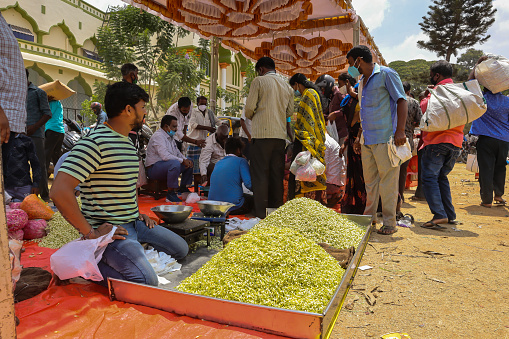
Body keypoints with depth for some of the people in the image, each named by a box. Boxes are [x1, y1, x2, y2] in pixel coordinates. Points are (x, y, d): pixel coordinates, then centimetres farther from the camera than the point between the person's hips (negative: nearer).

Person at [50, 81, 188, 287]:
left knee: (181, 249, 11)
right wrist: (90, 234, -23)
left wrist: (138, 214, 13)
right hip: (107, 230, -9)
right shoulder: (95, 143, -18)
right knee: (147, 282, -23)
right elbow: (59, 191, -27)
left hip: (133, 224, 9)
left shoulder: (128, 142, 12)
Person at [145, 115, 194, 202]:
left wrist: (186, 159, 1)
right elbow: (165, 156, -28)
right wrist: (182, 161, -20)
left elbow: (177, 152, 22)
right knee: (175, 163, -36)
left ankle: (183, 189, 15)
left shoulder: (171, 136, 16)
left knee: (189, 163, 11)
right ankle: (170, 194, -28)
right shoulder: (158, 136, -17)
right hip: (154, 168, -10)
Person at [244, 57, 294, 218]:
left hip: (262, 133, -5)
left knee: (260, 173, -2)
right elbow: (290, 111, 17)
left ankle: (261, 212, -2)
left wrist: (250, 117, 15)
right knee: (277, 173, 10)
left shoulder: (259, 81, 0)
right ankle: (277, 209, 15)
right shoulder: (286, 85, 15)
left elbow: (250, 107, -6)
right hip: (280, 134, 5)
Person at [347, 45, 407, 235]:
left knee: (387, 182, -3)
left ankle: (389, 222, 5)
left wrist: (400, 130, -20)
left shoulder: (386, 74, -4)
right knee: (370, 181, 12)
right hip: (367, 140, 8)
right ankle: (369, 218, 21)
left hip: (385, 139, -8)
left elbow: (401, 101, -11)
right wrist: (359, 137, 21)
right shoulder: (362, 82, 20)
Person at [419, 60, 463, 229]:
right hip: (456, 142, 8)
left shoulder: (438, 90, -4)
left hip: (437, 141, -8)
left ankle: (439, 215, -16)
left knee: (429, 178, -6)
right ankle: (450, 215, 14)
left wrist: (427, 95, 12)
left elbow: (424, 107, -9)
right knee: (441, 178, 17)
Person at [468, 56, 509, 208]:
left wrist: (479, 65, 9)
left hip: (486, 139, -4)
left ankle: (487, 200, 2)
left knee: (486, 169, 0)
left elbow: (471, 81, 8)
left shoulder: (482, 98, -4)